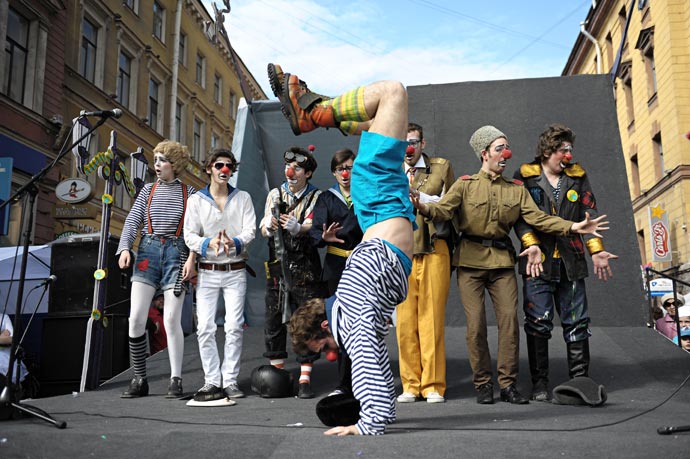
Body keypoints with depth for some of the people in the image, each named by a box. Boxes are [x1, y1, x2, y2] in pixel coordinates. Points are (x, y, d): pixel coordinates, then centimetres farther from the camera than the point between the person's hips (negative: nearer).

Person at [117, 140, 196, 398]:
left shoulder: (189, 192, 6)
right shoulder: (148, 190, 13)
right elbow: (132, 221, 6)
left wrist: (191, 258, -10)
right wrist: (124, 248, -9)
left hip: (176, 252, -3)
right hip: (148, 251, 3)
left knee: (171, 319, -6)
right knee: (136, 317, -4)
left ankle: (176, 380, 4)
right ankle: (139, 380, 7)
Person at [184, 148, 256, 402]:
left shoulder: (243, 197, 7)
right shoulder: (196, 200, 5)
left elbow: (250, 230, -3)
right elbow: (189, 235, -2)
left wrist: (234, 242, -24)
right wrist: (209, 243, -22)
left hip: (236, 271, 0)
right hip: (207, 272, 0)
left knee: (234, 326, -3)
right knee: (205, 328, -4)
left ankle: (230, 380, 7)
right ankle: (212, 381, 5)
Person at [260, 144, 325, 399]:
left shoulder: (316, 197, 3)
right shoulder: (275, 194, 12)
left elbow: (312, 227, -14)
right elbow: (263, 230, 2)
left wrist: (297, 227, -37)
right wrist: (269, 227, -23)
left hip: (305, 269, -3)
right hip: (277, 266, 3)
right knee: (274, 319, 6)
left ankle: (305, 378, 5)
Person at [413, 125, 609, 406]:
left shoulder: (516, 189, 13)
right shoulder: (466, 184, 3)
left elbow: (537, 217, 5)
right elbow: (444, 209, -10)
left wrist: (572, 227, -8)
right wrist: (425, 208, -33)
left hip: (502, 261, 3)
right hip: (470, 261, -3)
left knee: (509, 319, -3)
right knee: (476, 323, -4)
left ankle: (508, 384, 7)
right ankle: (483, 384, 9)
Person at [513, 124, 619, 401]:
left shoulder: (578, 177, 15)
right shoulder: (525, 177, 5)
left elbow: (589, 214, 10)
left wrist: (596, 250, -2)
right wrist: (532, 246, -18)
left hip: (571, 261, 3)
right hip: (539, 262, -3)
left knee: (577, 322, 5)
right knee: (538, 321, -4)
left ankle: (580, 379, 16)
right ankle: (539, 383, 5)